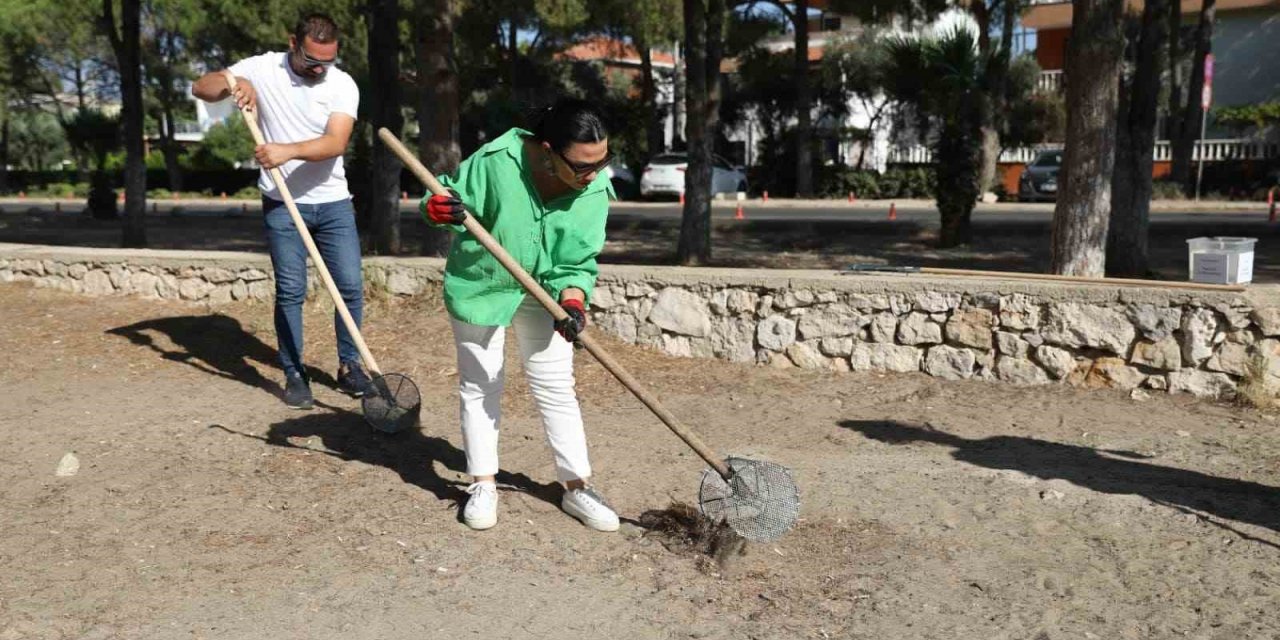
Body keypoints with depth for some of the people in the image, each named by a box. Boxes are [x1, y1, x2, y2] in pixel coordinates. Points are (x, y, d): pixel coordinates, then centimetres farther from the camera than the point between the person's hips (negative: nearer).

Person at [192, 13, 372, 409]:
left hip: (333, 203, 1)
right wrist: (233, 82, -21)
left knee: (350, 286, 1)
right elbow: (201, 88, -1)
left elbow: (336, 143, -19)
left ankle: (349, 366, 19)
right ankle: (294, 376, 11)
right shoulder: (263, 69, -2)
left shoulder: (343, 85, -5)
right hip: (283, 204, -1)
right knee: (290, 291, -1)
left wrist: (288, 151, -34)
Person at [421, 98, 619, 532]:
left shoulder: (595, 190, -19)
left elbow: (576, 264, -15)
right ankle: (483, 485, 20)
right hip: (480, 284, -2)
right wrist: (438, 208, -39)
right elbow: (452, 197, -15)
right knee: (479, 385, 6)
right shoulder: (496, 162, -29)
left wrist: (573, 302, -33)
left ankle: (576, 487, 14)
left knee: (556, 388, 4)